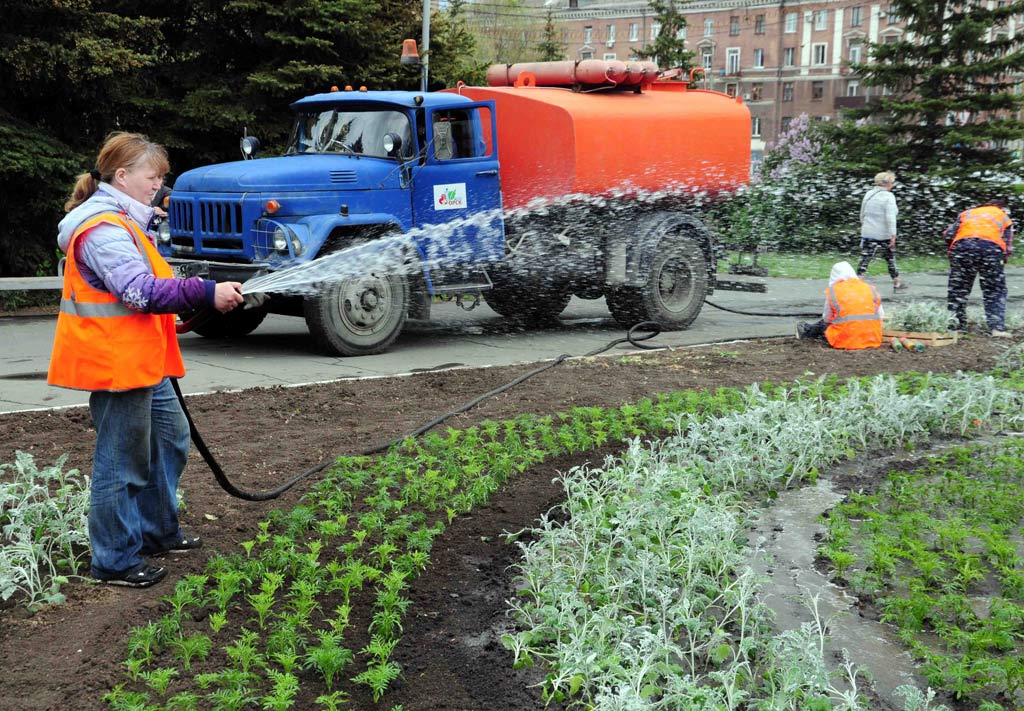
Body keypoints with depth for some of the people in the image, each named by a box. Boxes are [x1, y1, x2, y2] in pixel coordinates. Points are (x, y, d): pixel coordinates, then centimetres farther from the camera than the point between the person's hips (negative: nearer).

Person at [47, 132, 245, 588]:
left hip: (141, 360, 11)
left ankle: (157, 532, 34)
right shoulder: (104, 229, -20)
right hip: (115, 361, -11)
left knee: (170, 439, 20)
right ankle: (115, 561, 10)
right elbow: (141, 292, -30)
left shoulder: (122, 221, 15)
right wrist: (206, 293, -30)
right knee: (123, 461, -2)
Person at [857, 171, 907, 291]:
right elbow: (890, 218, -20)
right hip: (884, 234, -3)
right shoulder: (888, 197, -13)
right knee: (890, 258, 15)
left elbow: (862, 214, 13)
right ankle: (896, 283, 29)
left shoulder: (868, 194, 5)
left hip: (868, 233, 3)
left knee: (865, 259, -1)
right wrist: (893, 235, -20)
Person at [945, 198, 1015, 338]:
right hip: (992, 247, -1)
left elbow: (949, 235, 17)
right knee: (995, 292, 8)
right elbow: (1008, 247, 15)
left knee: (957, 289, 12)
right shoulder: (1004, 218, 28)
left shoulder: (967, 213, 31)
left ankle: (956, 325, 11)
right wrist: (1002, 263, 26)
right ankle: (997, 327, -2)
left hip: (962, 246, 1)